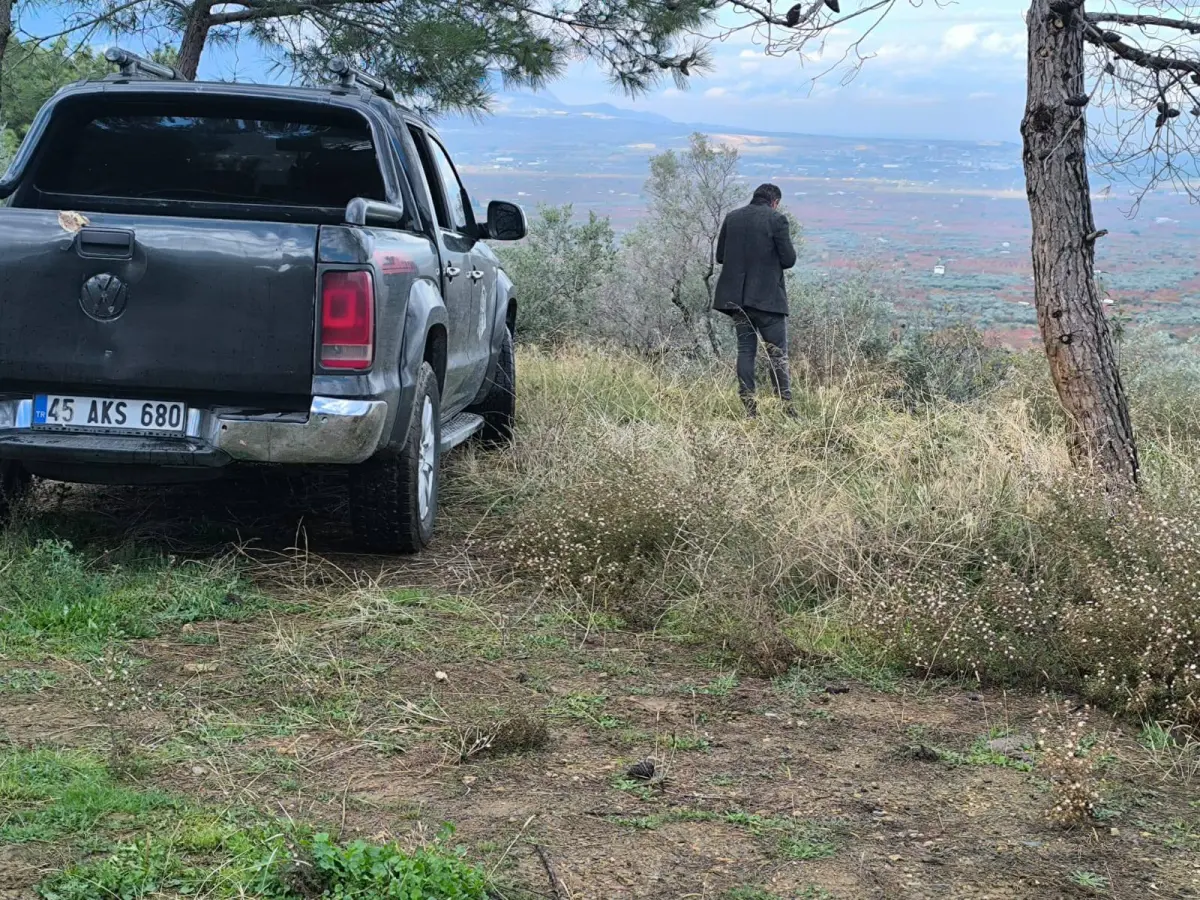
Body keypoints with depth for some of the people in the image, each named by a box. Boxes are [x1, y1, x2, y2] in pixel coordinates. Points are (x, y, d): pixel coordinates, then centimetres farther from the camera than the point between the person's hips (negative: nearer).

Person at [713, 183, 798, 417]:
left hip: (736, 297, 4)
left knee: (745, 349, 9)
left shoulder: (731, 218, 7)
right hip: (767, 296, -4)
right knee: (777, 353, 1)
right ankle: (785, 405, -3)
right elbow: (789, 259, -8)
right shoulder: (776, 219, -7)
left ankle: (749, 408, 6)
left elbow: (720, 256, 10)